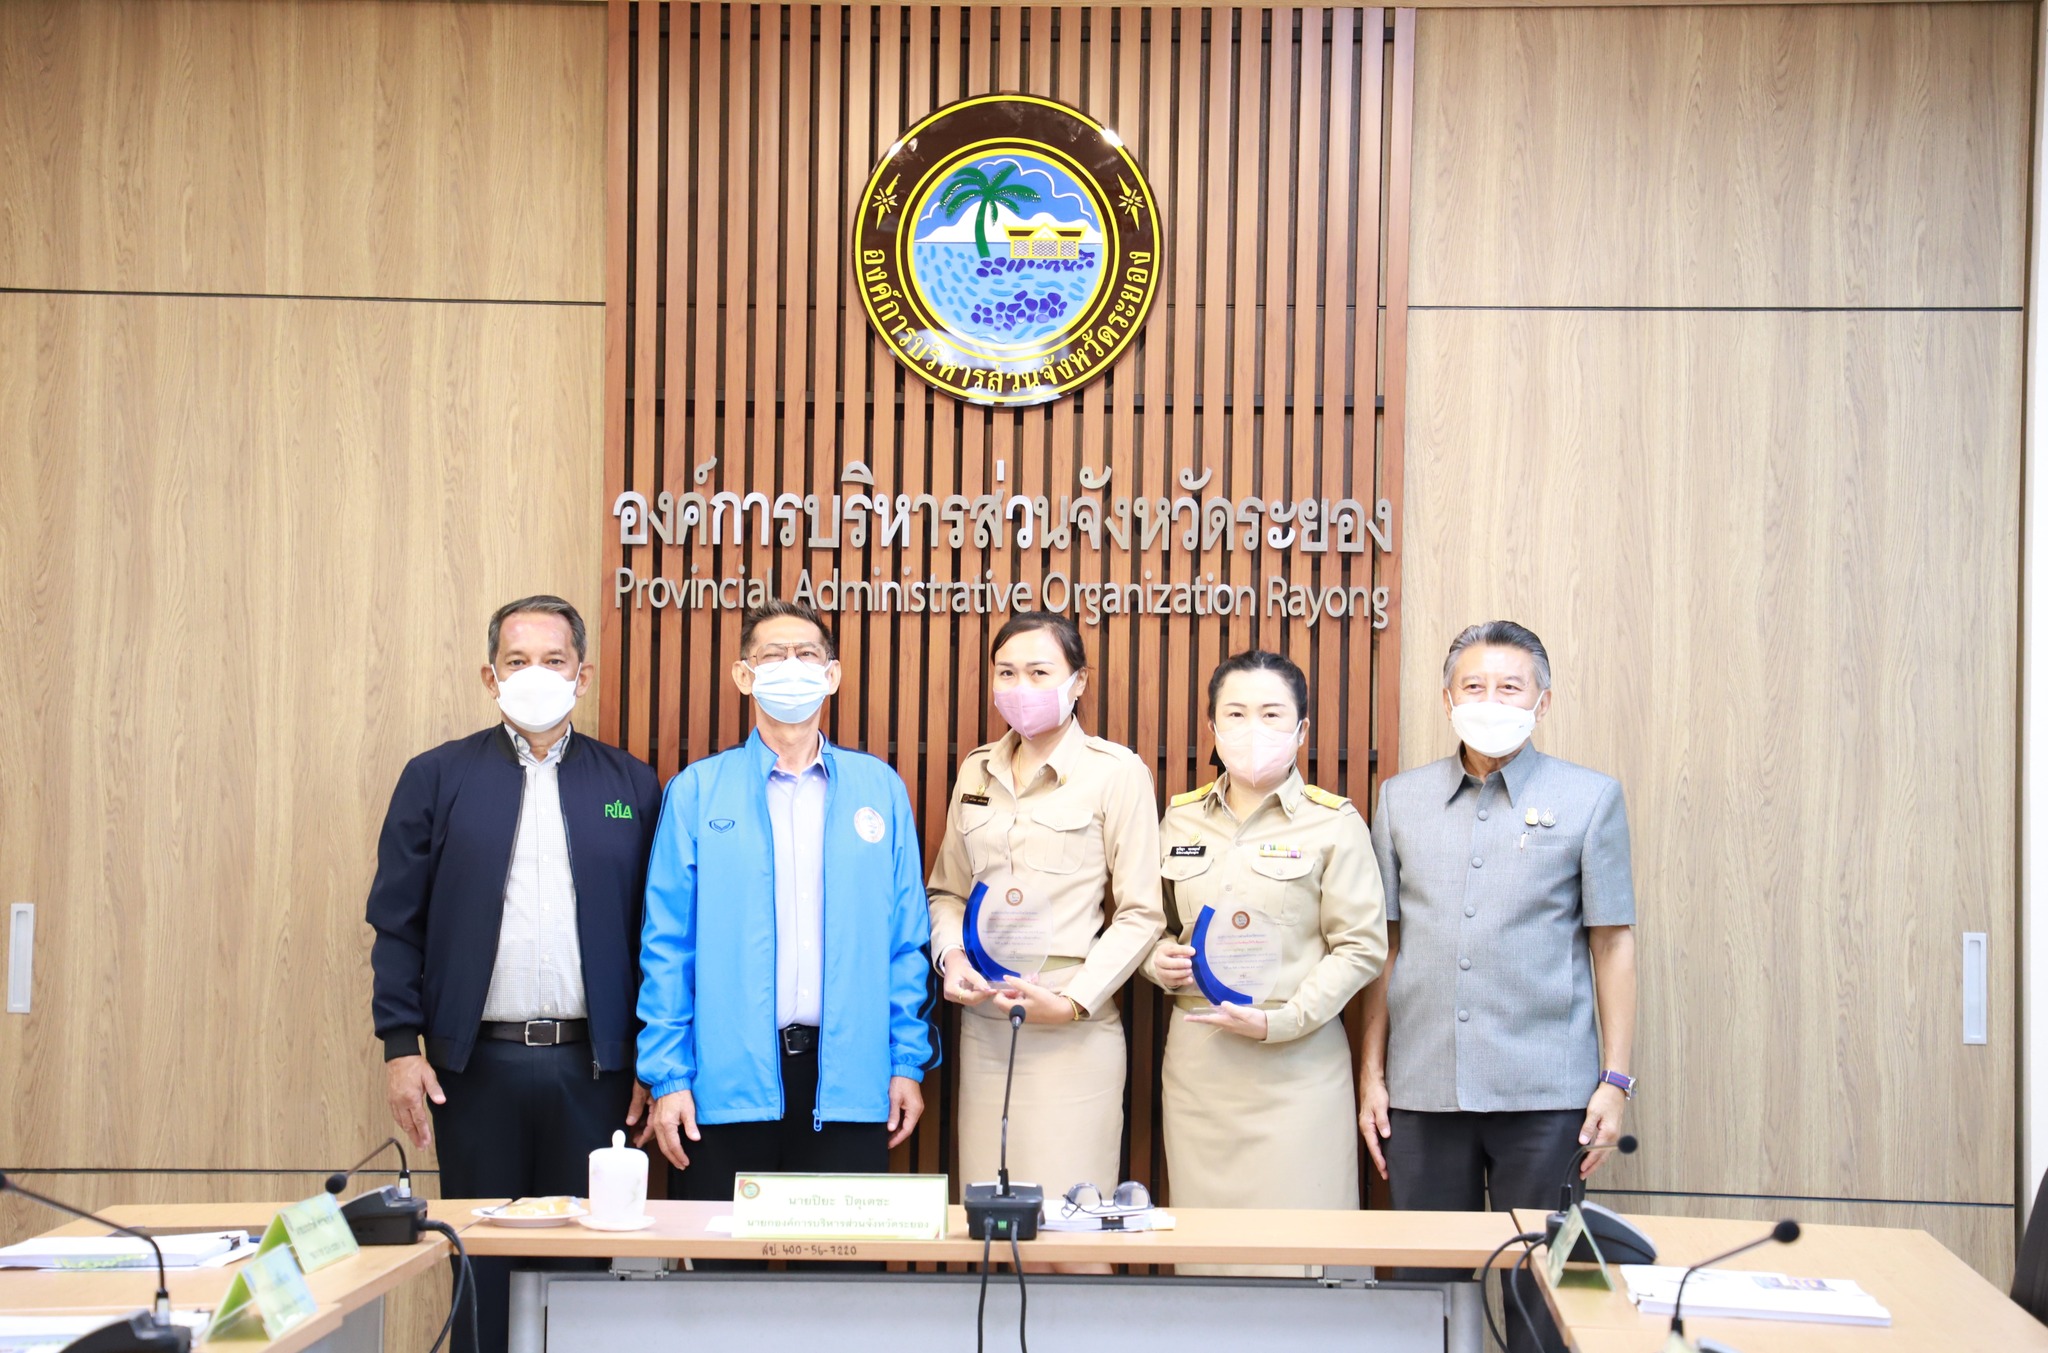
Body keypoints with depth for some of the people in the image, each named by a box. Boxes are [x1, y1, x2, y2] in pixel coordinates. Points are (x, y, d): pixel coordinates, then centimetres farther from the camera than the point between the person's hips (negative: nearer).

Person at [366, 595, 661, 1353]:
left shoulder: (632, 786, 7)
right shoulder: (437, 778, 5)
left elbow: (655, 932, 6)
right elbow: (397, 923, 3)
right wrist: (401, 1047, -4)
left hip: (592, 1064, 0)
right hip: (478, 1062, 0)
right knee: (480, 1261, 7)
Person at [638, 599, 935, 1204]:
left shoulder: (880, 789, 8)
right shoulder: (697, 791, 3)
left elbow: (906, 940, 8)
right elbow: (667, 943, 2)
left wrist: (909, 1061, 3)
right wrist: (667, 1074, -4)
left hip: (849, 1077, 1)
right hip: (728, 1075, -1)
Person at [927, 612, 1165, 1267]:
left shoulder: (1115, 771, -3)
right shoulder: (976, 772, 13)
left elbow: (1140, 913, -5)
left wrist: (1072, 1002, -14)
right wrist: (952, 957, 0)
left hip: (1072, 1032, -5)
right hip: (982, 1021, 5)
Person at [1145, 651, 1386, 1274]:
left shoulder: (1334, 823, -1)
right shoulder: (1181, 817, 11)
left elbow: (1360, 948, -4)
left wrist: (1279, 1020, -14)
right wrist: (1159, 960, 0)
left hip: (1296, 1062, -4)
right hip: (1195, 1057, 4)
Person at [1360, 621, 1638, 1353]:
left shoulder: (1590, 798, 3)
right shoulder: (1401, 799, 9)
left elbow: (1613, 944, 2)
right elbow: (1385, 945, 11)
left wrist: (1616, 1079, -3)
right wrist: (1371, 1074, 7)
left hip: (1544, 1092, -2)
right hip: (1422, 1090, 2)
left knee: (1541, 1287, 4)